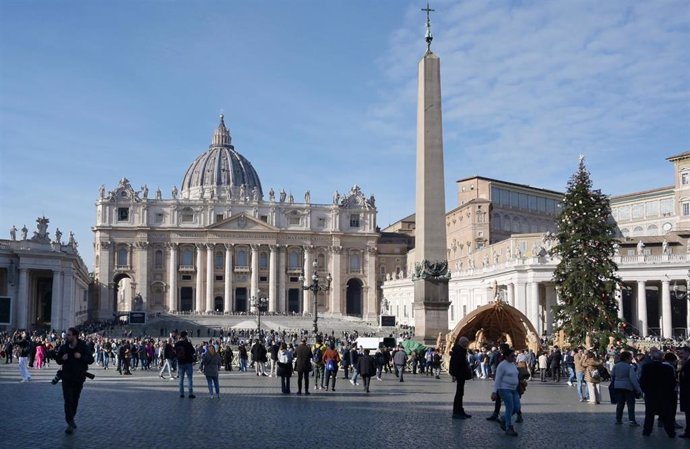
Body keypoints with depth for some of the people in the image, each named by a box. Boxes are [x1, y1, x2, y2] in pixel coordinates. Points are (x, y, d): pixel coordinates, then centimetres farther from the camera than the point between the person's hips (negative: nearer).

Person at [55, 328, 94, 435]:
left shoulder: (83, 347, -6)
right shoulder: (64, 347, -1)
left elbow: (91, 360, -8)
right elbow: (57, 360, 10)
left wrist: (81, 356, -24)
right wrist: (62, 358, -12)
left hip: (79, 378, 0)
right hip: (67, 377, 0)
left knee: (75, 400, 13)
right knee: (68, 400, -9)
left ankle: (71, 419, 33)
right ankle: (70, 423, -10)